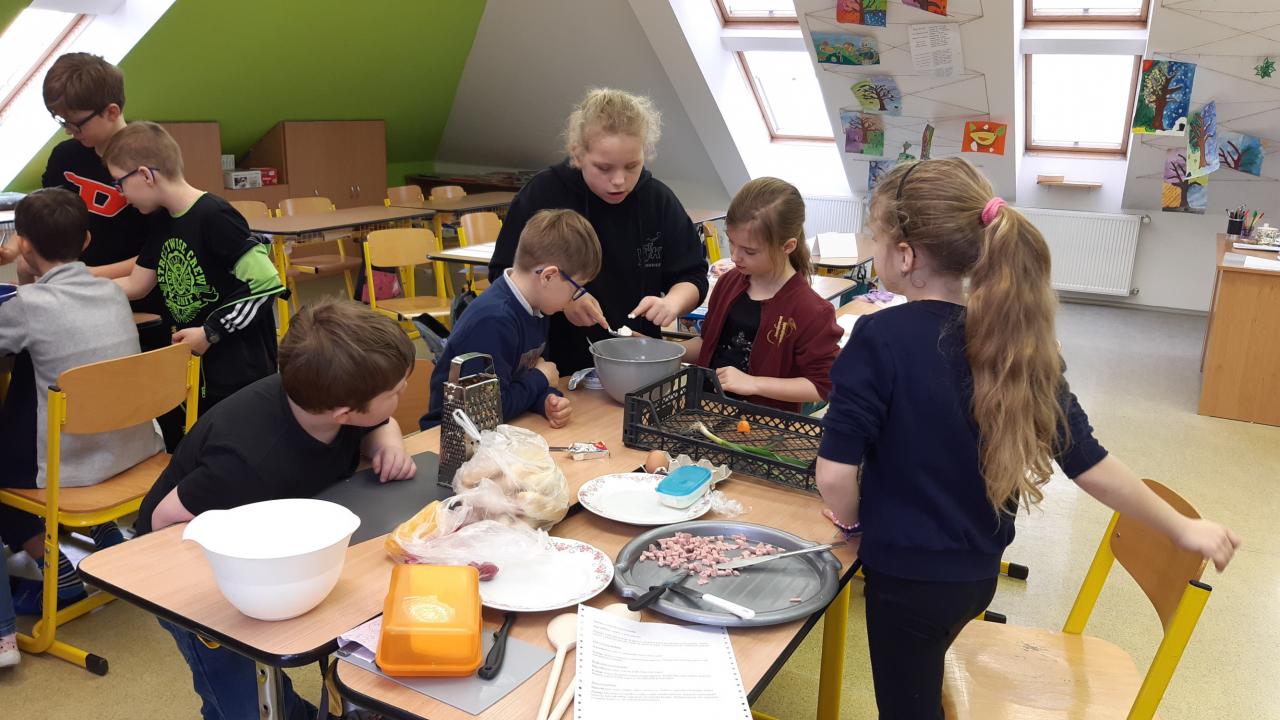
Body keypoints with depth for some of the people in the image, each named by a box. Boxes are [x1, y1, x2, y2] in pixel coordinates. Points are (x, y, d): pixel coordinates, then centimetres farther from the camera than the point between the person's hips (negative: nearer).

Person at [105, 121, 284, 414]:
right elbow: (136, 285, 17)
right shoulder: (163, 224, 9)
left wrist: (210, 332, -18)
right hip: (196, 366, 9)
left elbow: (265, 283, -23)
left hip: (241, 369, -9)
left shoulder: (213, 216, -19)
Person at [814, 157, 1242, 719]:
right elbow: (1089, 462, -4)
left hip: (907, 576, -5)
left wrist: (852, 521, -3)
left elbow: (835, 473, -26)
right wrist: (1183, 528, 10)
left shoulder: (880, 338, -24)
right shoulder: (1016, 340, -7)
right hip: (979, 572, 5)